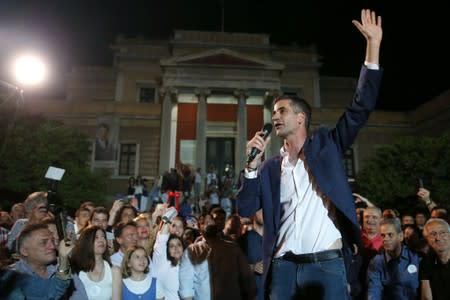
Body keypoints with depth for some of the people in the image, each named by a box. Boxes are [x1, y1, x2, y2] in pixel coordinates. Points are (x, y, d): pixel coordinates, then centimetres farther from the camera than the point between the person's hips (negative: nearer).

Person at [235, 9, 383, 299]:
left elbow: (361, 108, -3)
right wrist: (253, 163, -6)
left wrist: (373, 45, -8)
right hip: (283, 268, 3)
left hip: (327, 265, -2)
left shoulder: (326, 145, 5)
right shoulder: (270, 168, 10)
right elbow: (245, 209, 4)